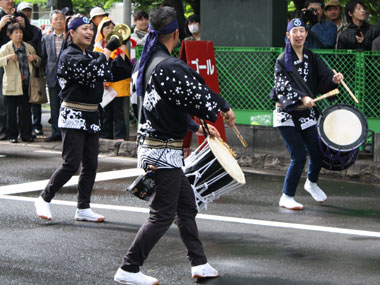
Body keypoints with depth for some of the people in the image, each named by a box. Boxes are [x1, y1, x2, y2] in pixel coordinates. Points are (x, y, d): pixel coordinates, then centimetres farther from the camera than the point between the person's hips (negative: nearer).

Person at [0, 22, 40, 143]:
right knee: (11, 112, 2)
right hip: (11, 86, -3)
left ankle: (26, 135, 13)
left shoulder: (29, 47, 10)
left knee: (26, 110, 6)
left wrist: (35, 58, -1)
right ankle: (12, 135, 9)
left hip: (26, 85, 3)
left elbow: (38, 64, 21)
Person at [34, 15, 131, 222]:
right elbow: (90, 72, -26)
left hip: (91, 116, 8)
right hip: (73, 117, -8)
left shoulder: (92, 56, 16)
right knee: (71, 164, -10)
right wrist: (106, 53, -15)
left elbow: (115, 74, 10)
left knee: (90, 165, 7)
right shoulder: (69, 56, -10)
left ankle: (83, 209, 13)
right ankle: (44, 199, 5)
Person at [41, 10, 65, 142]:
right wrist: (47, 72, 7)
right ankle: (56, 132, 10)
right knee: (54, 106, 6)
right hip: (53, 77, 3)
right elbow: (43, 58, 14)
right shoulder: (46, 38, 10)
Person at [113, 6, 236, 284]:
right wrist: (225, 108, 1)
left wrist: (196, 127, 23)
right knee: (163, 215, -2)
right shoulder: (170, 67, -23)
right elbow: (199, 94, -19)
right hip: (163, 151, -10)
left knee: (186, 204, 18)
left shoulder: (146, 63, 8)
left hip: (150, 144, 10)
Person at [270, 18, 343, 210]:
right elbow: (284, 86, -19)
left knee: (317, 154, 5)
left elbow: (324, 78, -3)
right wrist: (302, 98, -34)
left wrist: (334, 80, -25)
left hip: (307, 114, 5)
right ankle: (287, 197, 5)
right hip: (287, 115, -5)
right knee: (299, 157, -11)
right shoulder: (282, 60, -7)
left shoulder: (312, 58, 7)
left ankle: (311, 183, 37)